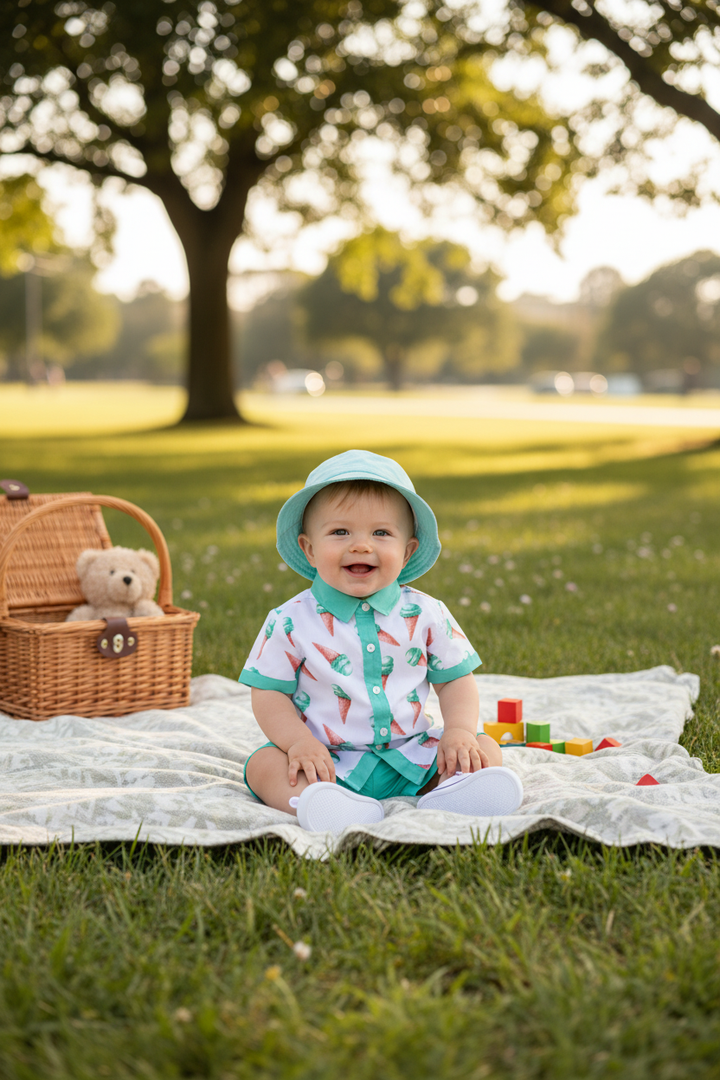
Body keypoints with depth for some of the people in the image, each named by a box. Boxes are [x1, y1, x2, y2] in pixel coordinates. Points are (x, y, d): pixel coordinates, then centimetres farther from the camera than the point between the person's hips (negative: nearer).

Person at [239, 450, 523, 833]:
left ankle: (451, 793, -42)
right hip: (327, 763, -2)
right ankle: (319, 801, -52)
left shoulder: (426, 614, 0)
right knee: (263, 764, -25)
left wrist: (460, 731, -11)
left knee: (485, 748, -13)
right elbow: (269, 692, -2)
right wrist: (299, 741, -18)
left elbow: (456, 680, 7)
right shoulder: (291, 621, -4)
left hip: (412, 758, 2)